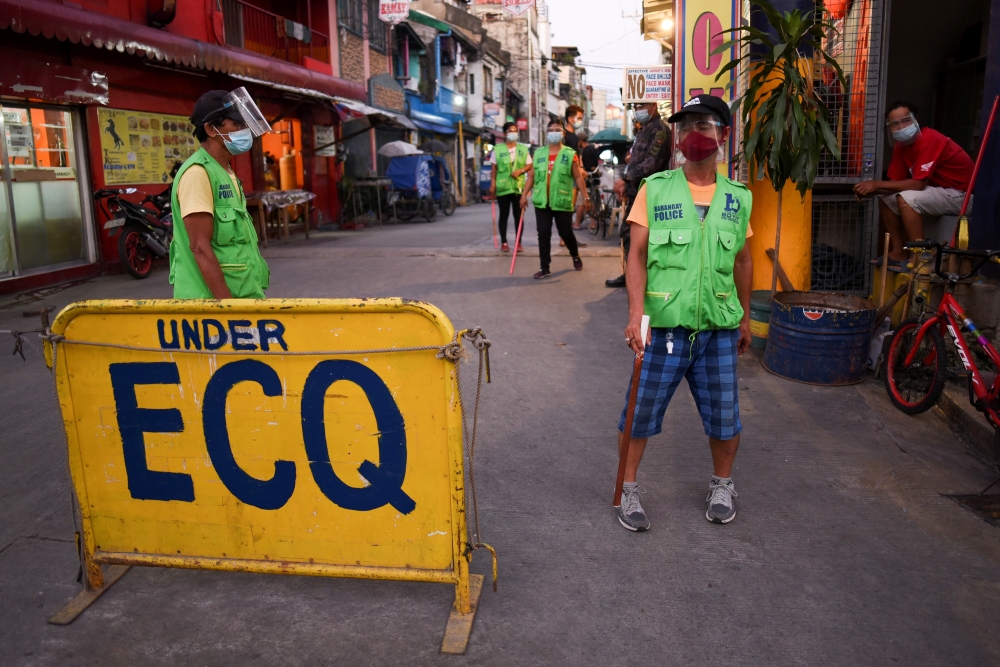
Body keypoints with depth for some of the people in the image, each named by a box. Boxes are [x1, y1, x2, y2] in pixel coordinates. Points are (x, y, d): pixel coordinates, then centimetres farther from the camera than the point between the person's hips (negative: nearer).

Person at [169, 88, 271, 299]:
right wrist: (227, 304, -24)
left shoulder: (226, 173, 15)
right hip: (213, 301, -9)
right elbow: (200, 247, -21)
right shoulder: (197, 172, -14)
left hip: (240, 296, 9)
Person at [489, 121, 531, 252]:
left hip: (518, 187, 1)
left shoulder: (523, 149, 6)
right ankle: (503, 242, 12)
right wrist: (492, 184, -5)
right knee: (504, 215, 5)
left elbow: (529, 165, 7)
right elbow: (494, 168, 2)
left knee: (518, 215, 5)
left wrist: (520, 171, -12)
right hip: (502, 187, -1)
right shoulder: (498, 149, 1)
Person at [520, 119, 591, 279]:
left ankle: (576, 256, 34)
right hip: (542, 201, 3)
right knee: (543, 235, 1)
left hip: (562, 201, -2)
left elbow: (578, 177, 0)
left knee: (566, 233, 5)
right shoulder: (538, 153, 9)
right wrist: (524, 194, 5)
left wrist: (585, 196, -4)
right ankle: (545, 268, 8)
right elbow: (531, 176, 11)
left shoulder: (570, 154, 0)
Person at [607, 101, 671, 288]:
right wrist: (625, 185, 10)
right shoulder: (643, 130, 18)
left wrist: (625, 180, -21)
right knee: (627, 232, 15)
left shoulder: (659, 130, -13)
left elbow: (651, 164, -23)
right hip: (636, 191, 10)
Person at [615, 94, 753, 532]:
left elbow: (742, 260, 17)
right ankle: (628, 490, 23)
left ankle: (722, 486, 35)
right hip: (663, 326, -2)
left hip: (718, 328, 3)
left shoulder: (738, 197, 8)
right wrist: (636, 313, -17)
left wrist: (745, 317, 20)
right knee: (641, 411, 4)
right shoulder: (654, 189, -1)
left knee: (724, 414, 10)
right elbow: (637, 255, -6)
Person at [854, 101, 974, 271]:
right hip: (937, 190, 9)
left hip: (960, 195, -9)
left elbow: (918, 183, -29)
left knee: (906, 198, -30)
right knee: (885, 197, 5)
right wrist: (869, 190, -17)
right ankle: (898, 252, 7)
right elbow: (896, 182, 2)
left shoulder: (930, 140, -24)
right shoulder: (901, 145, 2)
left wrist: (877, 184, -24)